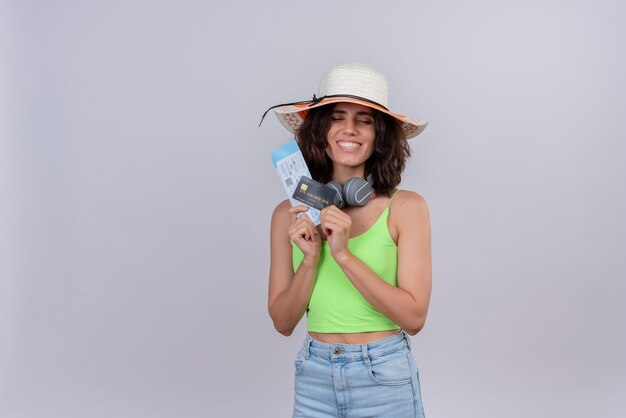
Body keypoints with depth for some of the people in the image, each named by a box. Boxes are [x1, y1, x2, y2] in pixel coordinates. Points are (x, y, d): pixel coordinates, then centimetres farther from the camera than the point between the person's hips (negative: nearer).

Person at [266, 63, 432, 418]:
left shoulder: (406, 207, -8)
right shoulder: (290, 214, -2)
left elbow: (414, 317, -12)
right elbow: (283, 322, 0)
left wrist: (344, 254, -20)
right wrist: (311, 258, -15)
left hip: (386, 379, -2)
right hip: (314, 378, 2)